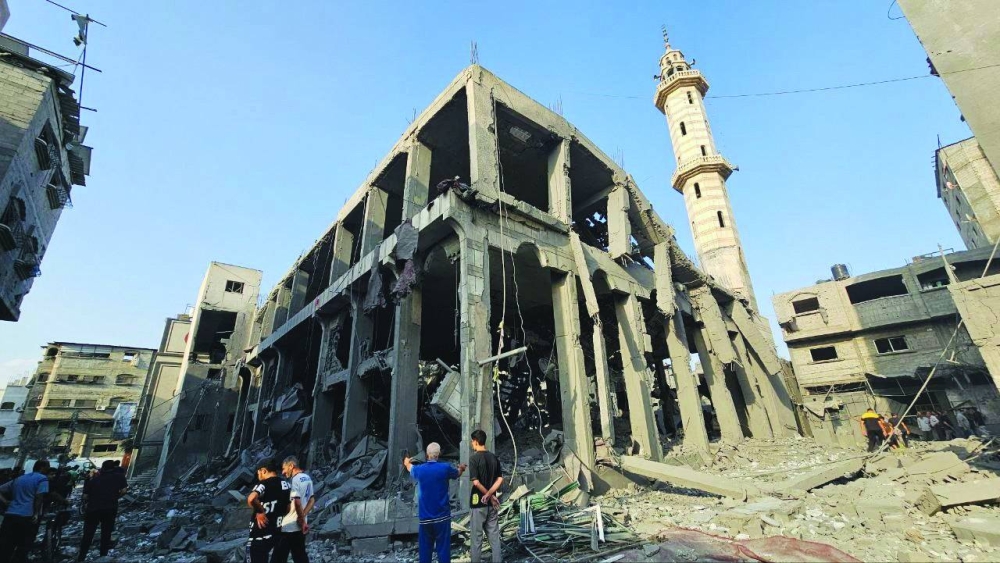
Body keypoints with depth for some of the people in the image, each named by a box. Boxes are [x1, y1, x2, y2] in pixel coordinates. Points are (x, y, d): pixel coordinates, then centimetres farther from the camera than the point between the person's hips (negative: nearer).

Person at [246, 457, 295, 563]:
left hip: (260, 534, -7)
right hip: (276, 532, 7)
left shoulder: (264, 484, -15)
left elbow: (251, 499, -35)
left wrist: (260, 512, -21)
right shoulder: (286, 485, 6)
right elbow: (289, 508, 9)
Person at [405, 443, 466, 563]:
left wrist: (407, 461, 47)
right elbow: (458, 473, 13)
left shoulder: (419, 469, -2)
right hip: (442, 516, -2)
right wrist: (461, 467, 37)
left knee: (425, 550, 11)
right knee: (443, 549, 4)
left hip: (425, 517, 2)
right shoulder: (445, 468, -9)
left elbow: (409, 467, 23)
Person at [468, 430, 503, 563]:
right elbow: (500, 479, 0)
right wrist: (489, 494, -9)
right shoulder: (494, 457, 4)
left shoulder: (474, 458, -13)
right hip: (491, 503, 5)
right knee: (494, 535, 12)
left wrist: (491, 497, -10)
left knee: (477, 536, 8)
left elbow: (476, 482, -18)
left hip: (478, 502, -5)